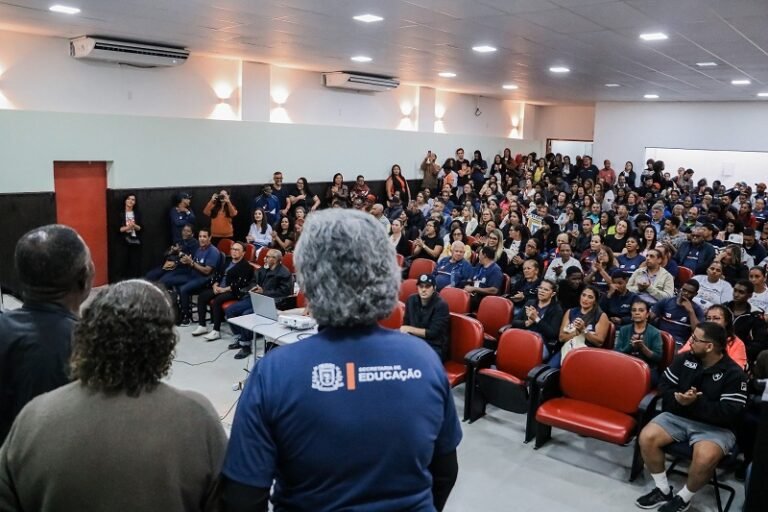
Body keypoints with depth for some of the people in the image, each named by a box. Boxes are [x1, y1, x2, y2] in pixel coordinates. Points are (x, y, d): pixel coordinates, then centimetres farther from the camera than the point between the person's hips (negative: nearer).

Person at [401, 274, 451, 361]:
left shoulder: (441, 305, -15)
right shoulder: (411, 300, 3)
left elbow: (433, 333, -18)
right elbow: (406, 324, 10)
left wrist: (410, 329, -19)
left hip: (436, 348, -6)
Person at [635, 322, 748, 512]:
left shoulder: (734, 374, -11)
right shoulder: (685, 359, 3)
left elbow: (729, 414, -17)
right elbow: (665, 385, 7)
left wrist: (697, 402, -26)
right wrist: (677, 399, -15)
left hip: (715, 427, -4)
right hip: (678, 416, 4)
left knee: (705, 457, -34)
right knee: (647, 437, -19)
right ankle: (662, 489, 2)